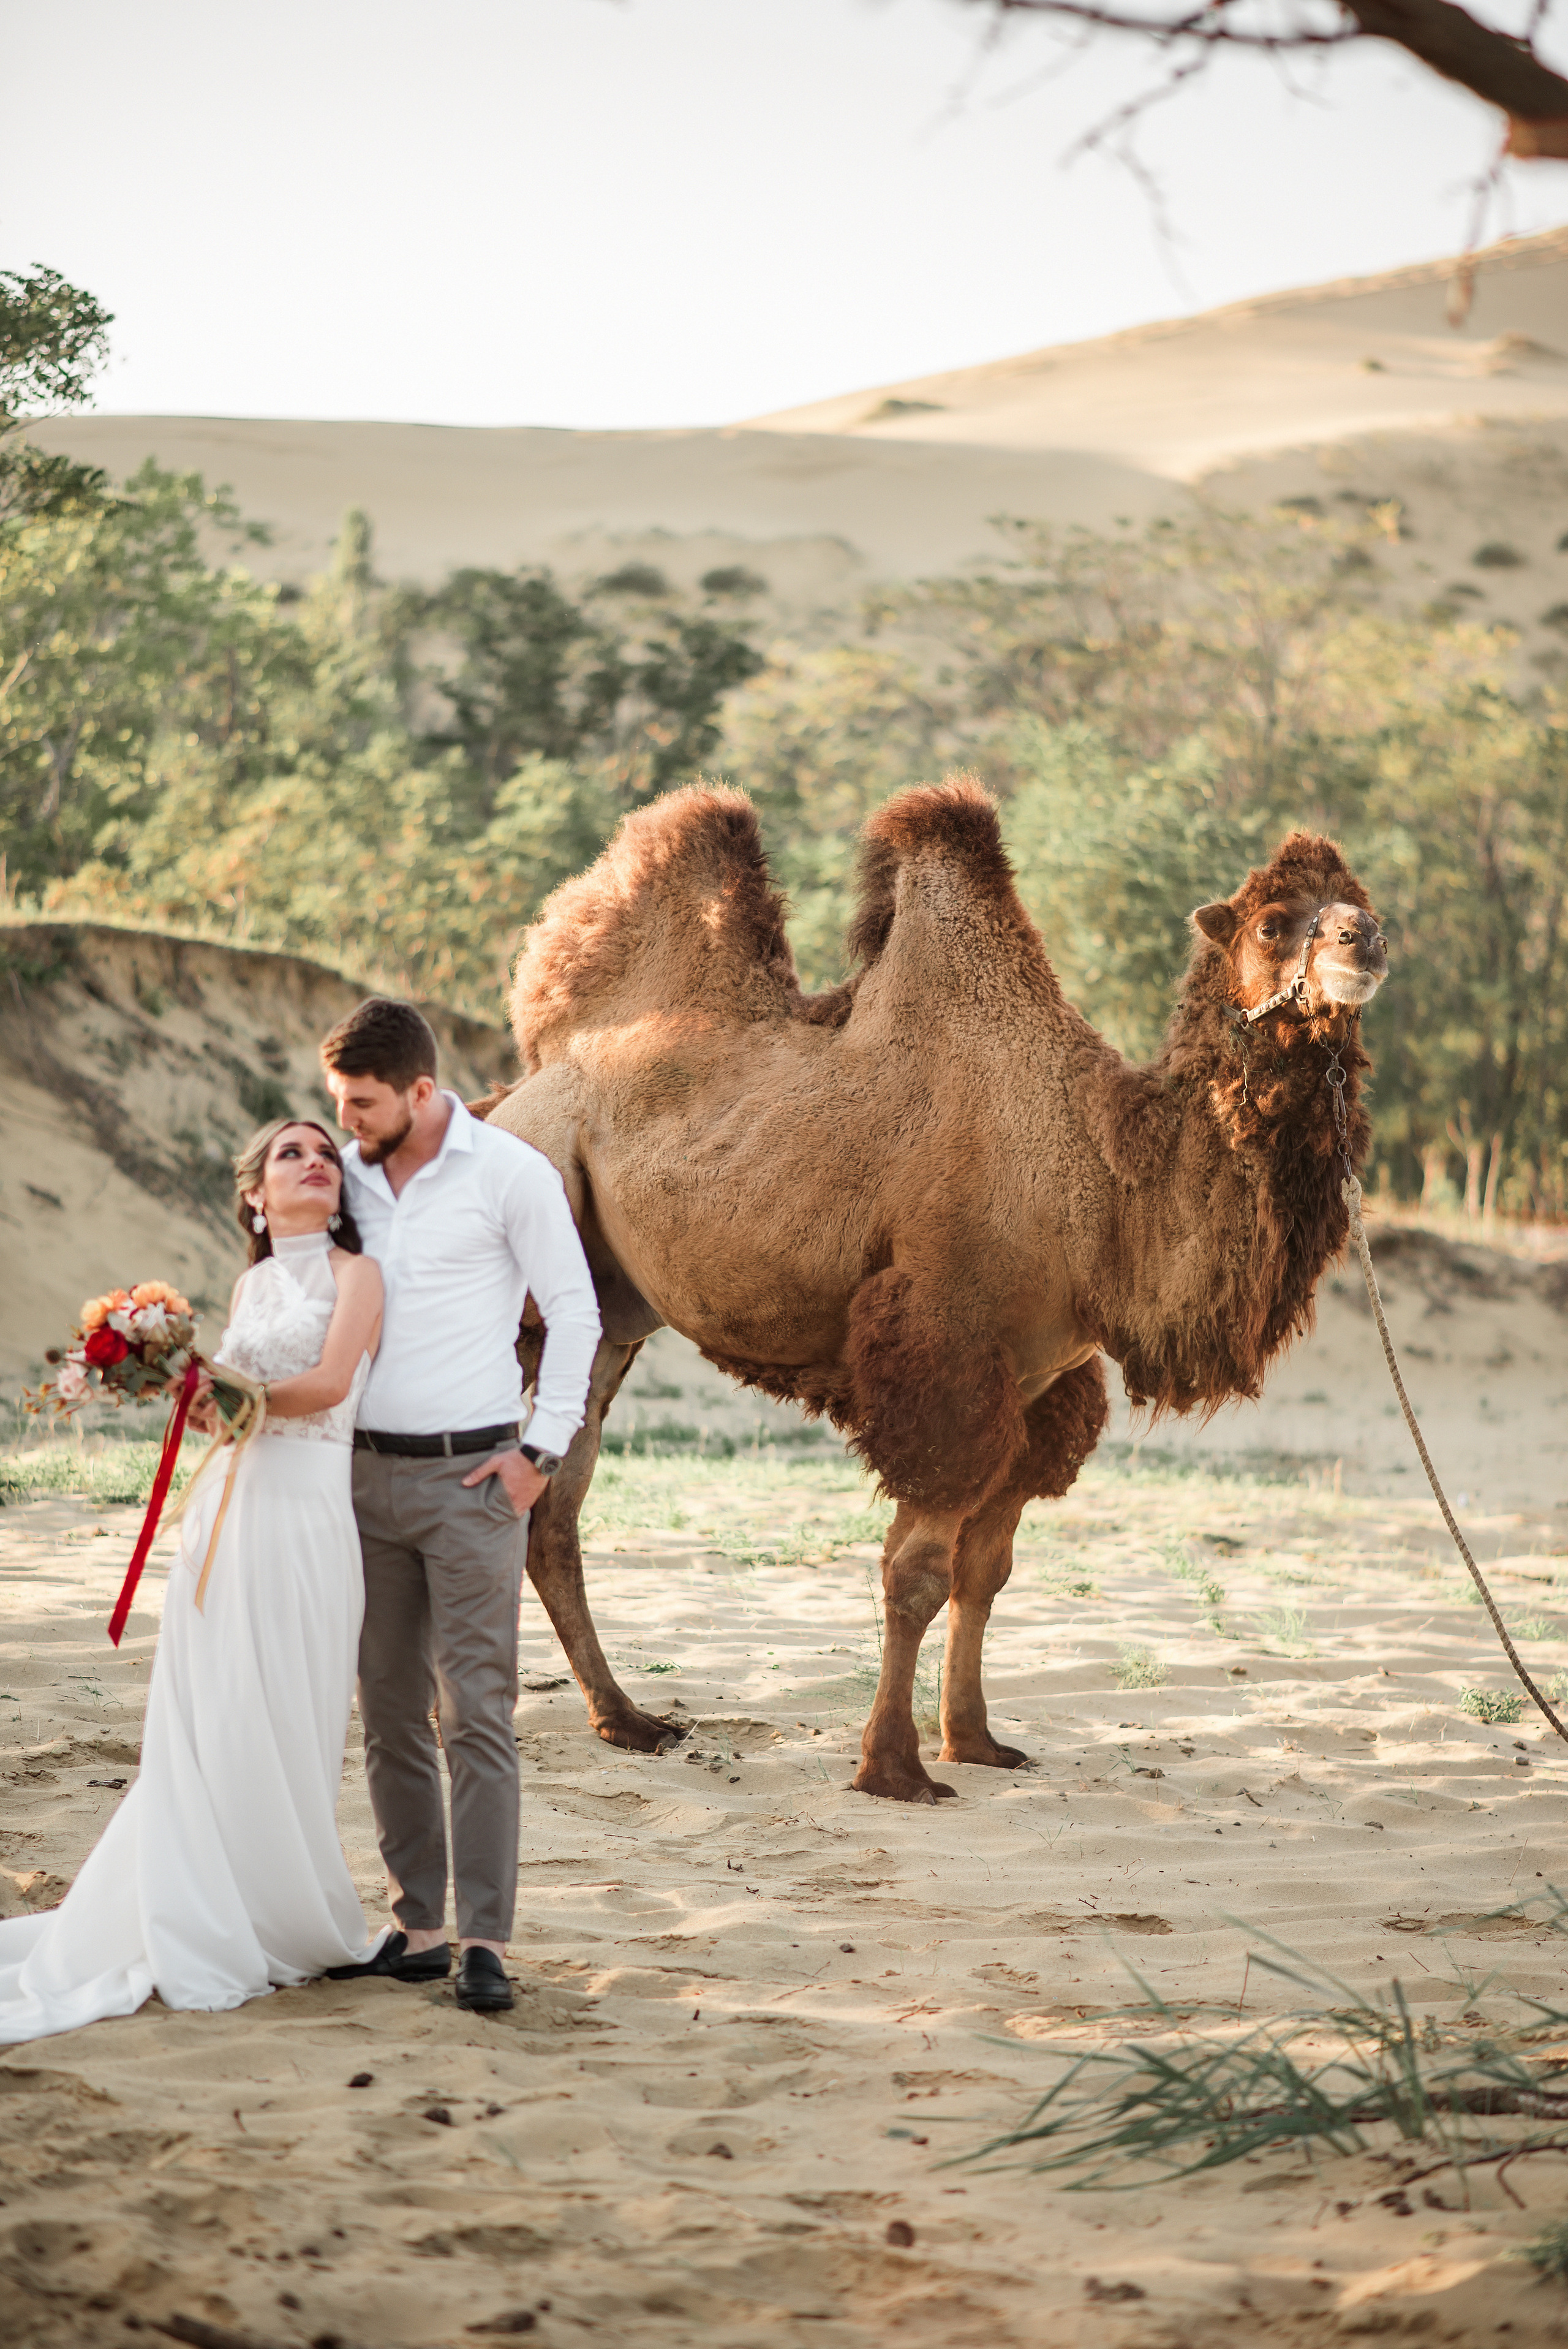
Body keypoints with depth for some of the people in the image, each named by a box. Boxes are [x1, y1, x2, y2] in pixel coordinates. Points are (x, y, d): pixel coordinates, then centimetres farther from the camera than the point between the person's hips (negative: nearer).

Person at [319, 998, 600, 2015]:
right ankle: (416, 1922, 13)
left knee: (477, 1711, -8)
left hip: (472, 1475, -5)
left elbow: (575, 1312, -2)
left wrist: (541, 1449, -7)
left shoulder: (510, 1172, -6)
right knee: (390, 1712, 6)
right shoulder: (345, 1175, 8)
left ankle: (485, 1939, -7)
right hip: (367, 1472, 5)